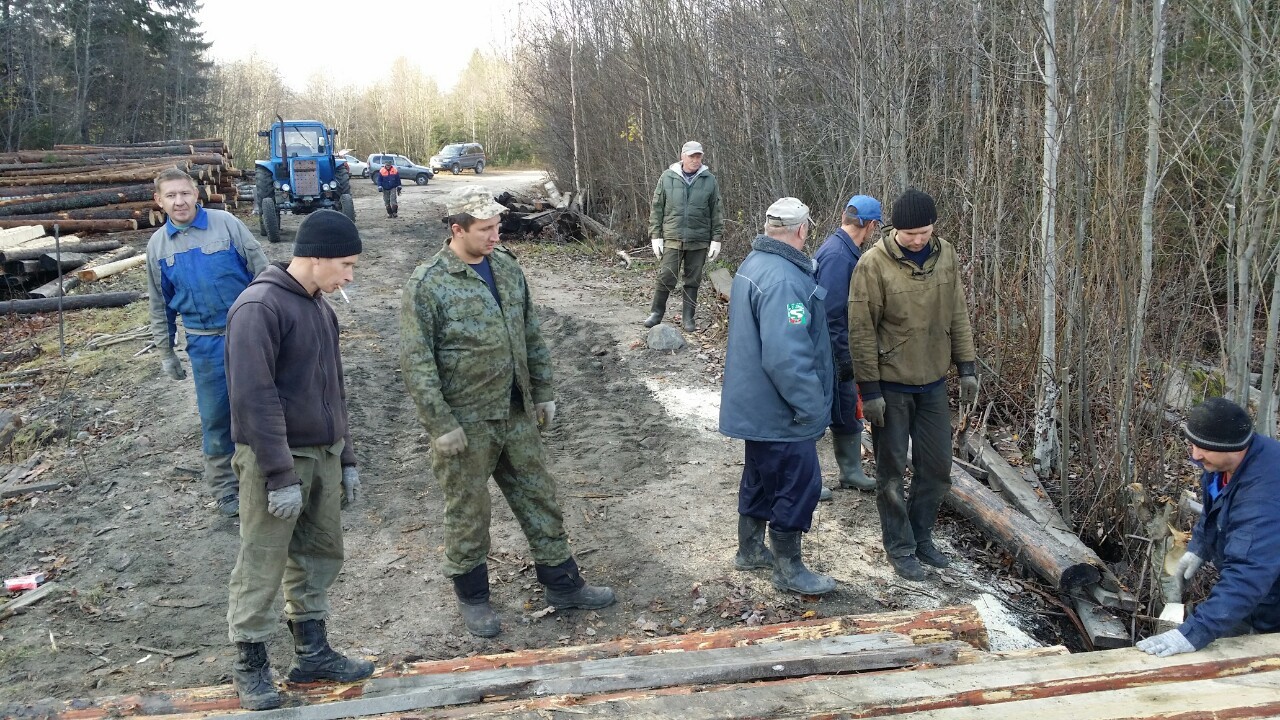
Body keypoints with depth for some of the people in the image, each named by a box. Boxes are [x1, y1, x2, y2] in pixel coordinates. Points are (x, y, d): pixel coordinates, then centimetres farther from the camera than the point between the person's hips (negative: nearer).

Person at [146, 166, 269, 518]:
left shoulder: (226, 224, -6)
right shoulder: (158, 244, 5)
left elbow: (261, 270, -3)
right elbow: (160, 304, 13)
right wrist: (165, 352, 15)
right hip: (204, 343, 2)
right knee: (215, 417, 8)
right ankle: (225, 488, 22)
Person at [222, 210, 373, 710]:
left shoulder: (319, 306, 10)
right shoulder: (259, 307, -16)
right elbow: (254, 398, -21)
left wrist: (345, 457, 17)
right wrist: (281, 475, -22)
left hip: (323, 455, 8)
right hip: (277, 460, -8)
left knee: (320, 556, 14)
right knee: (262, 567, 3)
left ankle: (313, 653, 27)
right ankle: (249, 666, 18)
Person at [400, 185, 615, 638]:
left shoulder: (506, 267, 4)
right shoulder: (428, 284, -14)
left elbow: (531, 336, 13)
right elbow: (416, 363, -15)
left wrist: (543, 393, 12)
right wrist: (442, 425, -17)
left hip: (516, 413, 6)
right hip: (465, 422, -5)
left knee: (539, 497, 14)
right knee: (468, 511, 9)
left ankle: (562, 583, 29)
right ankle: (471, 596, 28)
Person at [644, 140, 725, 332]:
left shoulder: (709, 180, 2)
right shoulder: (667, 177, 1)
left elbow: (717, 212, 5)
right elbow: (656, 208, 4)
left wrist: (716, 239, 0)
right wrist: (655, 236, 0)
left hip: (699, 240, 1)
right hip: (672, 238, -1)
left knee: (693, 280, 8)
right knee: (665, 277, -2)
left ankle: (688, 318, 18)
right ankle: (656, 312, 15)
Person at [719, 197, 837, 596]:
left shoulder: (754, 263, 6)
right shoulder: (783, 279, -27)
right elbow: (785, 357, -33)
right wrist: (812, 408, -23)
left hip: (757, 405, 10)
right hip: (781, 413, -10)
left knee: (761, 476, 23)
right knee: (798, 486, 4)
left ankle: (750, 549, 39)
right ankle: (789, 569, 18)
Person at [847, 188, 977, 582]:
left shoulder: (945, 254, -2)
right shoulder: (874, 264, -18)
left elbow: (957, 314, 7)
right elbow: (861, 330, -15)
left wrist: (967, 366, 5)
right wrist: (870, 389, -15)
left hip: (933, 383, 5)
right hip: (891, 386, -5)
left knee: (937, 467, 13)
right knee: (892, 471, 8)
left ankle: (922, 537, 32)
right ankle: (900, 547, 23)